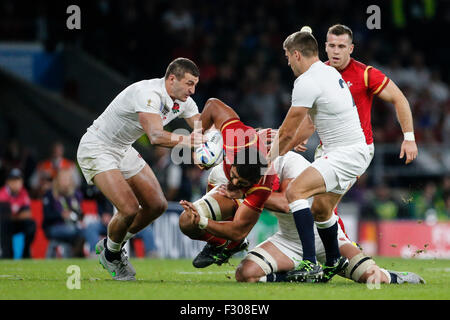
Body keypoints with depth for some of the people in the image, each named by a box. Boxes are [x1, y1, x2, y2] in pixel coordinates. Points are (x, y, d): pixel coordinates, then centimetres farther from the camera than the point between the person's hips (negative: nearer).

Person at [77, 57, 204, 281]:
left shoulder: (183, 102, -4)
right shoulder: (148, 94, -32)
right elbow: (156, 136, -44)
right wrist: (185, 140, -58)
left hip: (124, 150, 9)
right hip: (96, 150, -9)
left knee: (157, 205, 7)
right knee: (129, 209, -20)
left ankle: (111, 246, 27)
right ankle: (111, 255, 10)